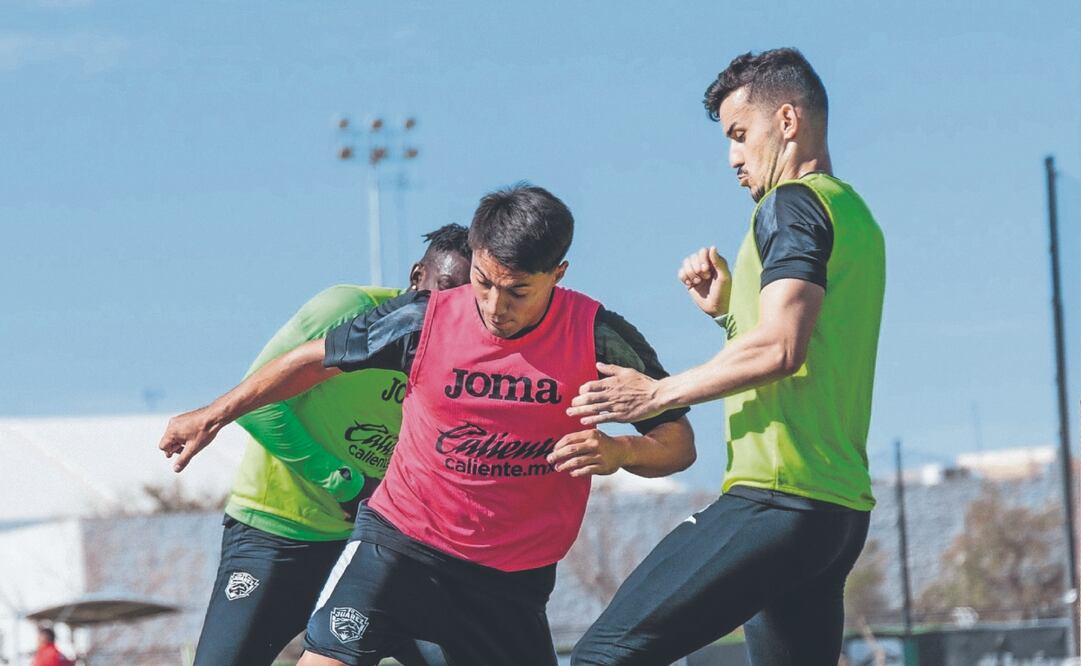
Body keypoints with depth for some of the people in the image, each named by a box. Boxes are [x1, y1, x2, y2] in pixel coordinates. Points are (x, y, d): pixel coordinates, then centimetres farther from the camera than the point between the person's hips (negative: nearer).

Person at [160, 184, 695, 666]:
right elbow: (315, 360, 6)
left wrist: (619, 451, -29)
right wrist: (213, 415, 11)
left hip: (512, 581, 1)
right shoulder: (424, 320, -10)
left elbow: (678, 442, -6)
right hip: (400, 540, -1)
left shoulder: (597, 338, -11)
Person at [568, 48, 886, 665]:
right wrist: (728, 308, 14)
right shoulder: (857, 218, 23)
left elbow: (779, 349, -18)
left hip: (777, 499, -10)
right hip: (841, 504, 10)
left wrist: (657, 393, -9)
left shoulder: (793, 203, -5)